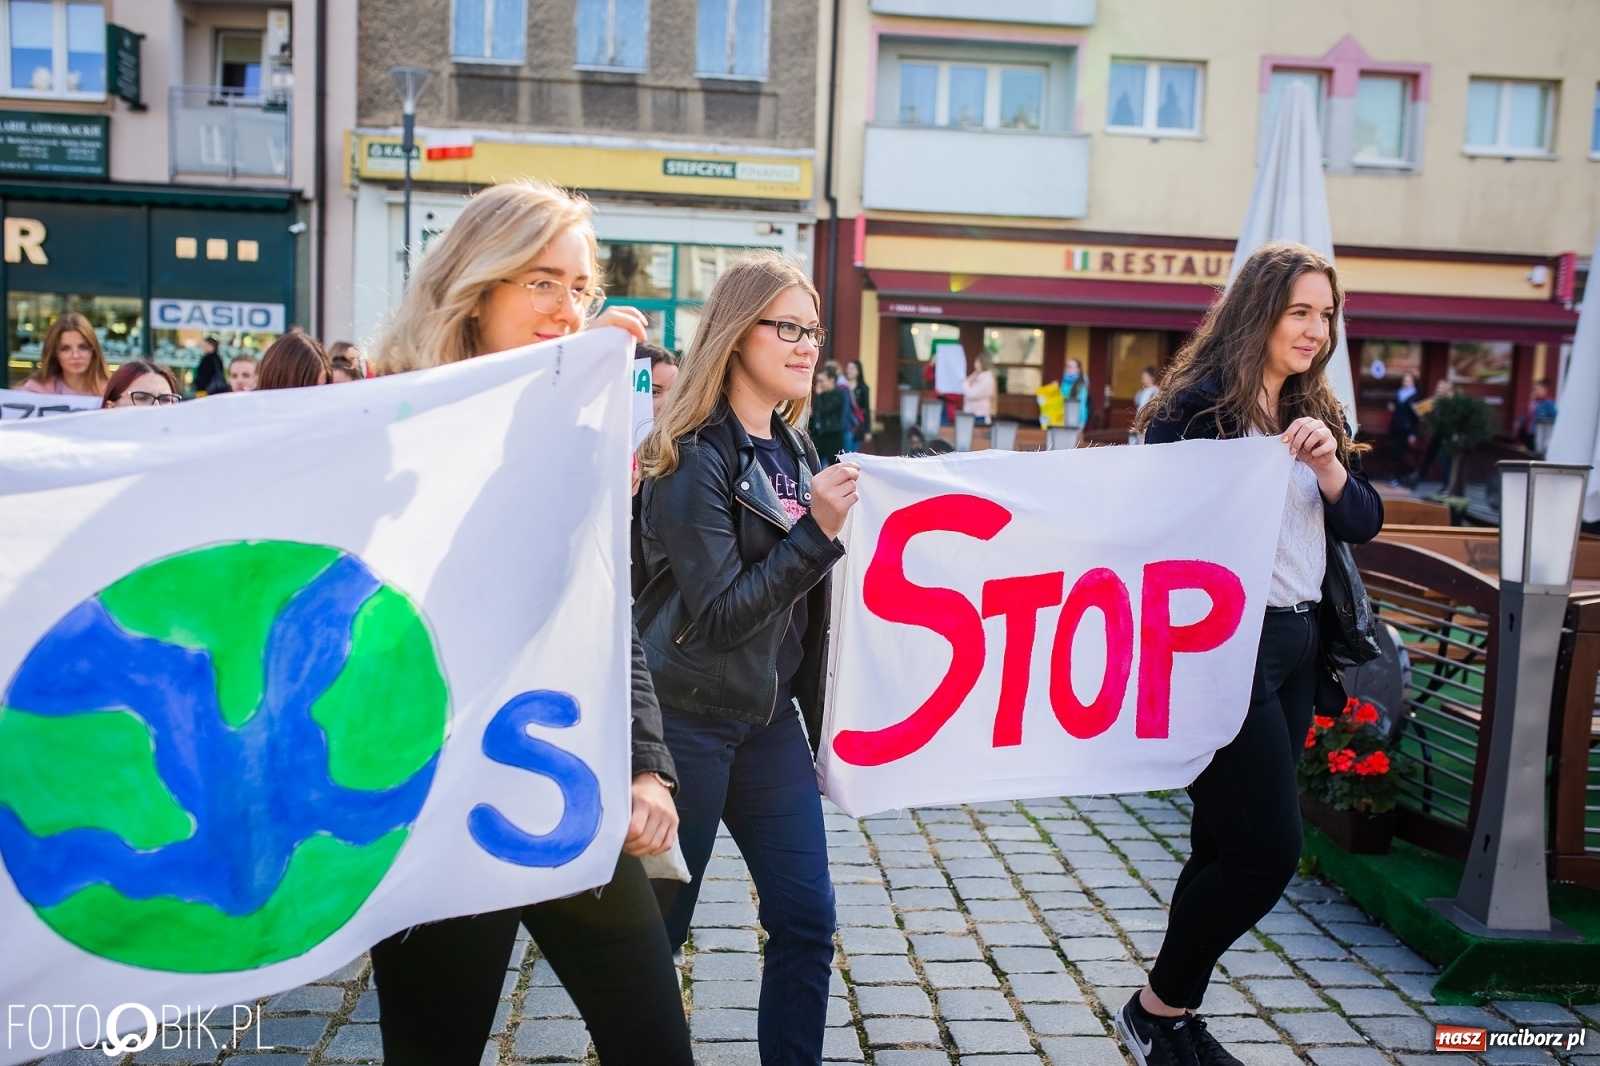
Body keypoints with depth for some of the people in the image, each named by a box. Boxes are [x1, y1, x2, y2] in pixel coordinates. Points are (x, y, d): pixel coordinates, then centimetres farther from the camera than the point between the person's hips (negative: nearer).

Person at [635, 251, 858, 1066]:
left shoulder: (796, 448, 8)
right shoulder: (692, 457, -13)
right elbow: (719, 614, -19)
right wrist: (816, 530, -24)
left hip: (770, 714, 7)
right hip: (688, 716, -6)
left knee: (806, 918, 7)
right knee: (657, 922, 8)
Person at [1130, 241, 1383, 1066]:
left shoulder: (1317, 413, 13)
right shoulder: (1200, 402, -10)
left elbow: (1363, 524, 8)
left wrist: (1327, 463, -8)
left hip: (1297, 642, 8)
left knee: (1226, 845, 12)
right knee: (1269, 851, -7)